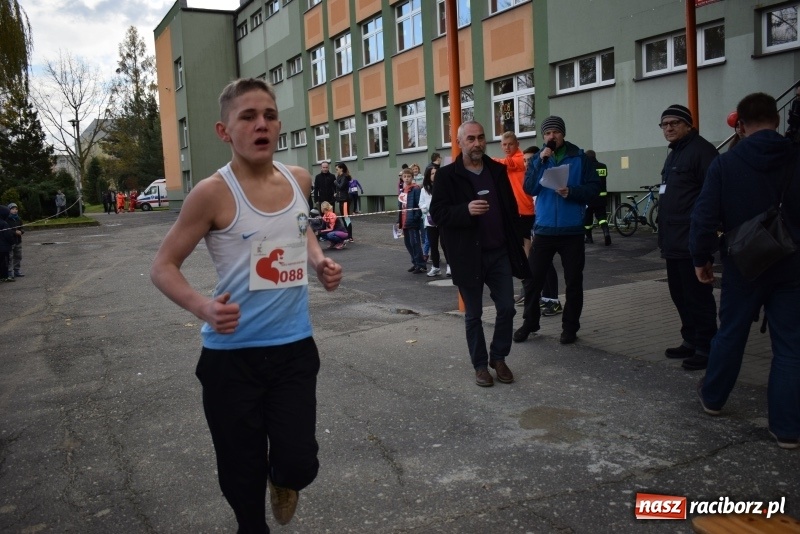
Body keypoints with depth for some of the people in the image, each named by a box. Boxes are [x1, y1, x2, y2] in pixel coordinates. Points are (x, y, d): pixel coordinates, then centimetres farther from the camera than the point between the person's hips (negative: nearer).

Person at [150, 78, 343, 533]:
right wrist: (202, 307, -26)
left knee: (299, 466, 1)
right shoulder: (213, 193, -14)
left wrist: (320, 261, 2)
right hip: (232, 354, -3)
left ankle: (282, 480, 39)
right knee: (242, 473, 10)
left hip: (295, 347, 3)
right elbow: (163, 266, -7)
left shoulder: (300, 180, 1)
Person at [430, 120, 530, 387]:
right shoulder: (447, 175, -6)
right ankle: (480, 365, 22)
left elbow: (511, 207, 13)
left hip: (500, 252, 4)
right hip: (468, 255, -4)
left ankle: (498, 358, 26)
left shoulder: (498, 170, 8)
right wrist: (466, 210, -28)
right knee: (473, 315, 8)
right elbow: (437, 213, -11)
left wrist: (516, 242, 8)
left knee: (507, 308, 6)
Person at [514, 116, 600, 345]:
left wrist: (571, 192, -19)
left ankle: (570, 327, 17)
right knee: (533, 278, 3)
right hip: (544, 229, 1)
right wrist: (541, 162, -15)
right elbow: (529, 189, -6)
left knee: (573, 281, 6)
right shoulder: (538, 158, 7)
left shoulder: (579, 157, 1)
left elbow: (594, 187, -3)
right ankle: (530, 322, 17)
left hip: (572, 230, -1)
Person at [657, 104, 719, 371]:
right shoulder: (673, 154, 21)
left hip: (691, 242, -10)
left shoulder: (701, 150, -10)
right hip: (674, 242, 10)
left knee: (697, 296, -4)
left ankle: (705, 348, 4)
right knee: (680, 295, 15)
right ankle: (691, 341, 26)